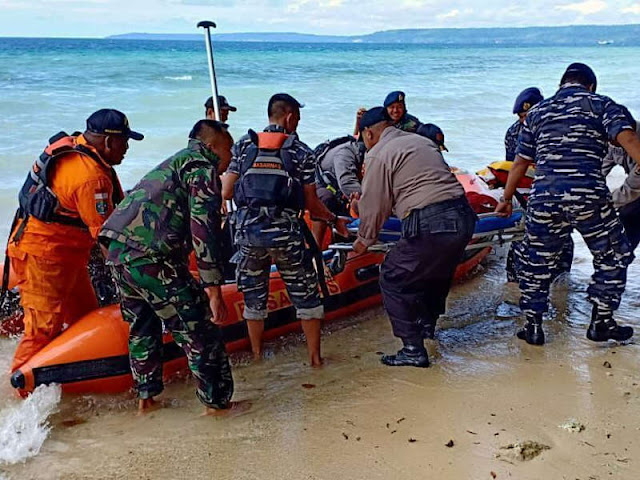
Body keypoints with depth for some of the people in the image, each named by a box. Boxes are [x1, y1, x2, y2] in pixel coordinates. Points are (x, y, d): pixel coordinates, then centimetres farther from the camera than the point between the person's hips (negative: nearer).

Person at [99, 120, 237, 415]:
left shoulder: (173, 163, 29)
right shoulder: (202, 166, 0)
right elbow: (204, 229, -13)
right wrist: (213, 289, -15)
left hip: (117, 250, 10)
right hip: (150, 257, -10)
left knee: (142, 328, 25)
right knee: (198, 330, 2)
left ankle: (145, 398, 34)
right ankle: (217, 402, 12)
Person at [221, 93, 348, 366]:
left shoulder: (243, 147, 8)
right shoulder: (301, 152, 3)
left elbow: (226, 193, 4)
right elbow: (311, 204, 2)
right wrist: (335, 221, 18)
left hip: (248, 231, 2)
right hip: (285, 233, -2)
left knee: (253, 296, 18)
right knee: (305, 294, 13)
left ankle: (257, 355, 28)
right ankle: (314, 356, 18)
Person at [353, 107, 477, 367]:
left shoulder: (379, 155, -1)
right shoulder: (422, 141, 23)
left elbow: (374, 205, 3)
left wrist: (365, 239, 19)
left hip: (430, 226, -9)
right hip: (464, 218, 9)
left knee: (394, 281, 5)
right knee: (437, 271, 30)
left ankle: (413, 349, 5)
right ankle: (427, 322, 50)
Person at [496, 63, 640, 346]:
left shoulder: (538, 112, 17)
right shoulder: (601, 104, 8)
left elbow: (521, 161, 19)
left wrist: (507, 198, 27)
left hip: (543, 198, 3)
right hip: (589, 197, -3)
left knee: (537, 262, 18)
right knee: (612, 257, 17)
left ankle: (533, 326, 20)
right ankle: (601, 322, 20)